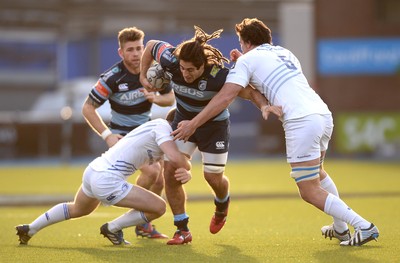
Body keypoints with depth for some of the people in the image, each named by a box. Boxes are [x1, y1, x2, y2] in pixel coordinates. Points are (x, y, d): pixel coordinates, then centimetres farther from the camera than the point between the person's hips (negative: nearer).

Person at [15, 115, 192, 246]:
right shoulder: (162, 126, -10)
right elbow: (176, 158, -24)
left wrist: (185, 174, -8)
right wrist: (187, 166, -2)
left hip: (93, 170, 10)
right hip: (107, 181, -10)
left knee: (76, 210, 38)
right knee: (159, 207, -5)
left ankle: (29, 229, 43)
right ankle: (113, 228, 10)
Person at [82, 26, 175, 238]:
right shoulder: (112, 78, -23)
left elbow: (170, 98, 2)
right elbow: (88, 108, -16)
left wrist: (157, 98, -21)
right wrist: (107, 135, -24)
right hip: (123, 134, -6)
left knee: (158, 182, 1)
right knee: (152, 170, -25)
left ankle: (145, 226, 19)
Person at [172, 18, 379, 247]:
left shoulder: (248, 60, 6)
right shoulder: (284, 52, 26)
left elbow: (225, 97, -3)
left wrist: (193, 124, 0)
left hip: (301, 122, -8)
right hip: (324, 114, 8)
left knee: (310, 192, -1)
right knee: (316, 172, 32)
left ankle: (364, 227, -9)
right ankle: (341, 228, 35)